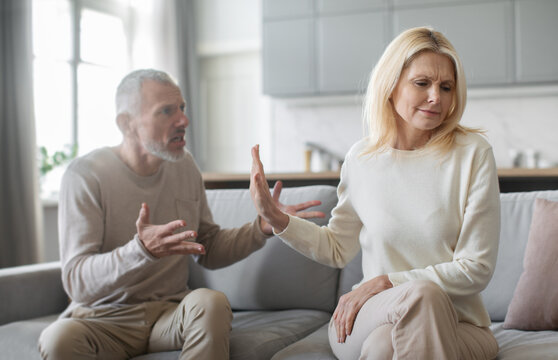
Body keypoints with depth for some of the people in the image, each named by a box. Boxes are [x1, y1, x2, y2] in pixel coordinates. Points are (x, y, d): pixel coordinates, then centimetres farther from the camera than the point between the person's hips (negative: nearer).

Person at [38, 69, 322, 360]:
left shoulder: (184, 166, 6)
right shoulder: (86, 175, -12)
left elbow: (209, 251, 14)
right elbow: (77, 283, -20)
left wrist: (262, 227, -2)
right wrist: (142, 250, -37)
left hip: (170, 313, 4)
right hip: (104, 319, -3)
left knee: (211, 302, -30)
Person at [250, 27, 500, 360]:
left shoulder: (472, 153, -6)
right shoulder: (362, 158, 3)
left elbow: (476, 268, -7)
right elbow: (338, 249, 14)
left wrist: (384, 283, -14)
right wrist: (276, 218, -1)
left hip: (456, 324, -2)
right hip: (369, 320, 2)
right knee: (421, 294, -33)